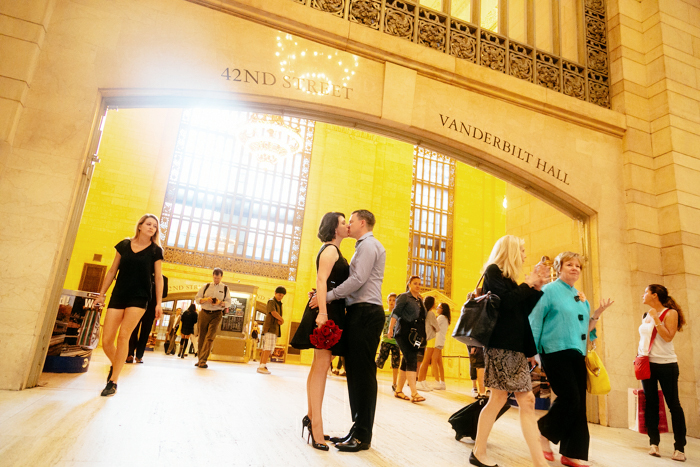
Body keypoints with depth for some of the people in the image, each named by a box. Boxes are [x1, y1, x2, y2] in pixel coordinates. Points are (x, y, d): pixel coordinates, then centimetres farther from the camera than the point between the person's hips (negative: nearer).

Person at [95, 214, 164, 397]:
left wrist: (159, 303, -3)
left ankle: (113, 382, -3)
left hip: (139, 298, -3)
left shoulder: (155, 251, 3)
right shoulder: (124, 245, 9)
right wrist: (101, 295, 12)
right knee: (106, 340, -2)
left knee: (123, 335, -14)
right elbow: (112, 271, 13)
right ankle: (115, 366, 30)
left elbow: (158, 278, 3)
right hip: (118, 296, 3)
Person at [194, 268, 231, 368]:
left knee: (210, 337, -13)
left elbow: (228, 303, 5)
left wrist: (220, 303, -15)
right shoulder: (206, 286, 11)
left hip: (217, 315, -2)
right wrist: (206, 299, -11)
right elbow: (197, 298, 9)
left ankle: (203, 361, -13)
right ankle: (200, 359, 15)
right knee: (202, 337, 5)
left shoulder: (225, 288, 7)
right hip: (204, 313, 2)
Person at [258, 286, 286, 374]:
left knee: (266, 349, 9)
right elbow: (273, 312, -19)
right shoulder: (271, 301, -4)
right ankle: (262, 366, -18)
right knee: (268, 348, -16)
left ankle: (261, 366, 11)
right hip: (270, 327, -9)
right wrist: (282, 320, -6)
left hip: (275, 329, 9)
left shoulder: (279, 303, 23)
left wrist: (280, 321, -4)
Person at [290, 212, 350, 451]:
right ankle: (316, 424, -7)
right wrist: (322, 312, -28)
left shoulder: (334, 251, 22)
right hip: (327, 311, -10)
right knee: (322, 365, -11)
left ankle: (311, 416, 21)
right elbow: (321, 281, -19)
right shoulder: (330, 249, -8)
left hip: (332, 311, 10)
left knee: (320, 365, 12)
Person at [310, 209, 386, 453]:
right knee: (356, 372, 10)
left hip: (365, 313, -10)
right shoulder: (364, 246, 25)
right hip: (360, 313, 10)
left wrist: (327, 296, -15)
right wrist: (323, 294, 12)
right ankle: (357, 431, 17)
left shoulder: (368, 244, -5)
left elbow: (358, 279, -17)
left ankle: (363, 436, 0)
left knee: (363, 373, -7)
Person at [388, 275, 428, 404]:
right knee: (411, 360, -16)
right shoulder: (404, 297, -1)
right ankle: (414, 393, -20)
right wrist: (391, 328, -19)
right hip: (404, 333, -7)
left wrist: (421, 335, 19)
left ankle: (398, 391, 17)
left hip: (415, 335, 7)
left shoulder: (420, 300, 19)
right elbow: (396, 312, -9)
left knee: (406, 362, 9)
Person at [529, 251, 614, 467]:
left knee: (579, 404, 4)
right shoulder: (549, 291, -3)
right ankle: (544, 432, 11)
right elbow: (535, 322, -6)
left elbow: (586, 328, 21)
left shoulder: (581, 297, 17)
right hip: (556, 351, -7)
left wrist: (598, 312, 7)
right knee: (570, 397, -13)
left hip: (577, 354, 7)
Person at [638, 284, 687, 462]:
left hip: (666, 364, -5)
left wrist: (656, 318, -18)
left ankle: (679, 447, 8)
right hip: (647, 364, 5)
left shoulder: (671, 313, -6)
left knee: (673, 404, 0)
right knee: (651, 404, 6)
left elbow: (668, 337, -18)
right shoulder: (646, 316, 11)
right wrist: (638, 355, 10)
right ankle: (654, 443, 11)